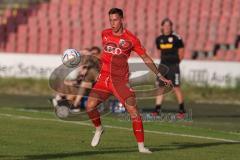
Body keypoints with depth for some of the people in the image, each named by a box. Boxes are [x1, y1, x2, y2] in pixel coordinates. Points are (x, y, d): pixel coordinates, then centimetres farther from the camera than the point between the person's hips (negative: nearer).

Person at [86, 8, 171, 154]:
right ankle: (99, 129, 17)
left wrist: (160, 76, 2)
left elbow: (146, 58, 3)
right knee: (90, 106, -14)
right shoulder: (105, 34, 5)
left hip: (121, 81, -3)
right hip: (104, 79, 3)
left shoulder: (131, 39, -4)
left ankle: (141, 146, -7)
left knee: (133, 110, -15)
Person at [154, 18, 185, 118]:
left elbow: (181, 53, 0)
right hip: (163, 66, 5)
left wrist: (175, 63, 1)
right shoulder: (159, 39, 9)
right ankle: (157, 110, 4)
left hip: (173, 67, -5)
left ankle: (182, 110, 8)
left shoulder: (176, 38, -7)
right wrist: (163, 61, 12)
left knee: (176, 88, -4)